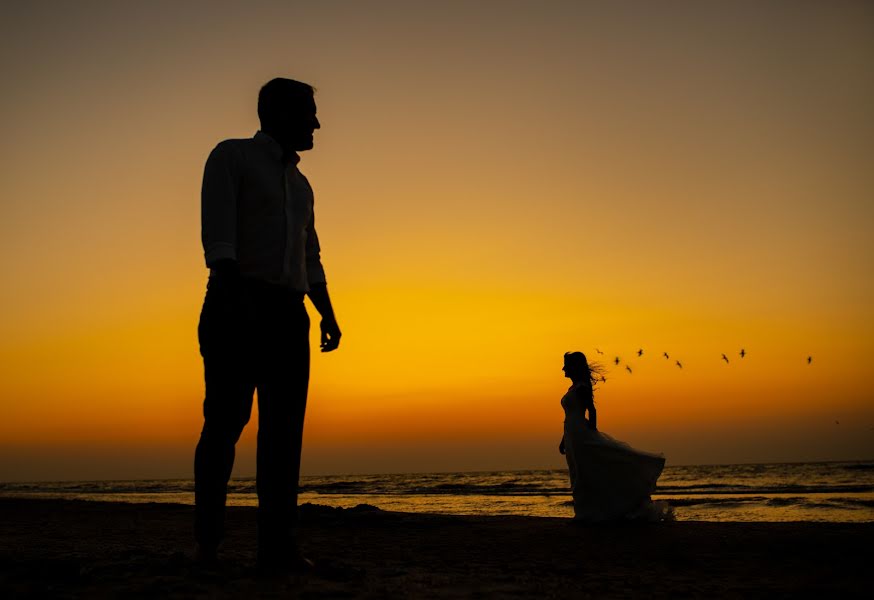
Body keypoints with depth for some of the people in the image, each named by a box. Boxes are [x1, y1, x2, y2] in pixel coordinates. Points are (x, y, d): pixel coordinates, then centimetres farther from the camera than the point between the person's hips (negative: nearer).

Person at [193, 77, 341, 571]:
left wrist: (328, 314, 11)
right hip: (236, 306, -6)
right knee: (226, 421, -10)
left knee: (285, 429, -3)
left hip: (288, 313, 6)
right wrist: (234, 291, -23)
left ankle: (278, 544, -3)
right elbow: (218, 231, -9)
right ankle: (208, 540, 3)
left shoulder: (300, 184, 27)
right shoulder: (231, 156, 6)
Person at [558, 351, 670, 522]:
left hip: (581, 436, -10)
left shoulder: (581, 388, -10)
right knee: (582, 477, 8)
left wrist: (591, 439, -19)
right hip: (573, 438, 10)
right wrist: (564, 440, 23)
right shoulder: (573, 388, 18)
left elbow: (592, 411, -16)